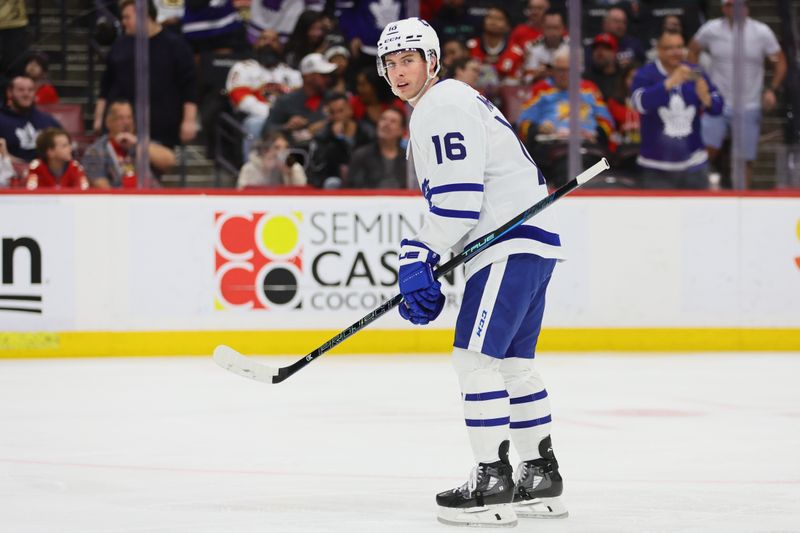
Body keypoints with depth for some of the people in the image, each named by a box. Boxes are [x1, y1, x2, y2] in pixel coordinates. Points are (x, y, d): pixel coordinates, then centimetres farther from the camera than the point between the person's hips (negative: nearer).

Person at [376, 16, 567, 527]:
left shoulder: (443, 106, -10)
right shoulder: (448, 103, 24)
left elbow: (459, 198, -19)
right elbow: (447, 201, 26)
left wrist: (419, 258, -15)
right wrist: (420, 264, 17)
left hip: (512, 244, -11)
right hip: (530, 240, 11)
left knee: (476, 356, -12)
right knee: (513, 361, 17)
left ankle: (493, 480, -13)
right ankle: (541, 478, 23)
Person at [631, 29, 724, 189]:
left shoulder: (695, 73, 4)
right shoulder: (645, 75, -8)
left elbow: (717, 108, 2)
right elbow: (642, 103, -28)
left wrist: (706, 98, -22)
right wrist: (670, 83, -40)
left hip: (694, 163, 4)